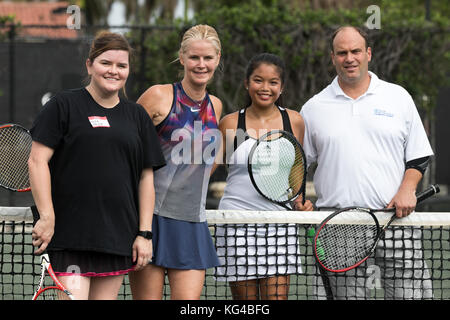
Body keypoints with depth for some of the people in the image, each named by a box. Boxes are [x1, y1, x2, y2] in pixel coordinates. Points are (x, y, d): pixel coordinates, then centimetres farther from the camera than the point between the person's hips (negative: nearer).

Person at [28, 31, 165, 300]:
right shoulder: (64, 106, 1)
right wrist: (47, 217, -12)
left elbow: (146, 178, 14)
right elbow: (38, 160, -4)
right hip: (69, 237, -4)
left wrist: (144, 233, 6)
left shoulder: (138, 116, 14)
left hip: (118, 237, 4)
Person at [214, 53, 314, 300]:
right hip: (237, 222, -1)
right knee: (244, 299, 1)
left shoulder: (293, 121, 6)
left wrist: (300, 200, 4)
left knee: (277, 296, -6)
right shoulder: (230, 124, 2)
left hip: (279, 223, 1)